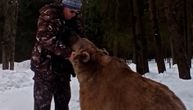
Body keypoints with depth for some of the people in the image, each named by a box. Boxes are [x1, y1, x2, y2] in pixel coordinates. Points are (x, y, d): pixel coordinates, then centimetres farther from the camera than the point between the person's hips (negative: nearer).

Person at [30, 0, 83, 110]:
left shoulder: (76, 20, 6)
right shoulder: (48, 15, -14)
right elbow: (47, 40, -23)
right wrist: (69, 53, -30)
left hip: (63, 66, 6)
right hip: (45, 64, -6)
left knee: (63, 100, 13)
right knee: (43, 101, -2)